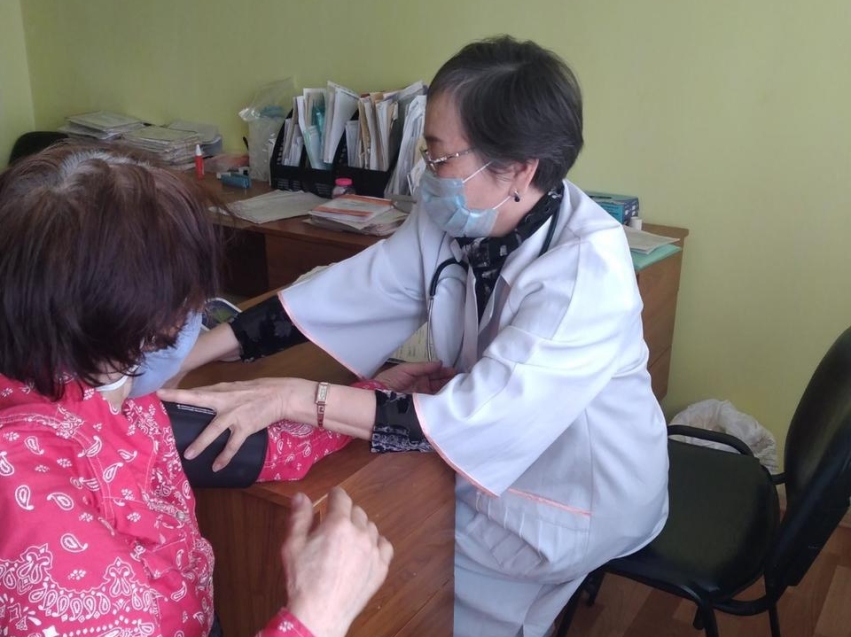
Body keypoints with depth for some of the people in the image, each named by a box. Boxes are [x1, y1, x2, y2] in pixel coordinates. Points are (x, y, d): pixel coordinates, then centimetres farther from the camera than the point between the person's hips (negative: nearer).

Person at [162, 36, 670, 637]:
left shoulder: (588, 269, -34)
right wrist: (190, 354, -18)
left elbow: (476, 419, -38)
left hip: (581, 498, -5)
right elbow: (348, 291, -12)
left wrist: (293, 397, -42)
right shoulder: (453, 221, -14)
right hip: (493, 458, 5)